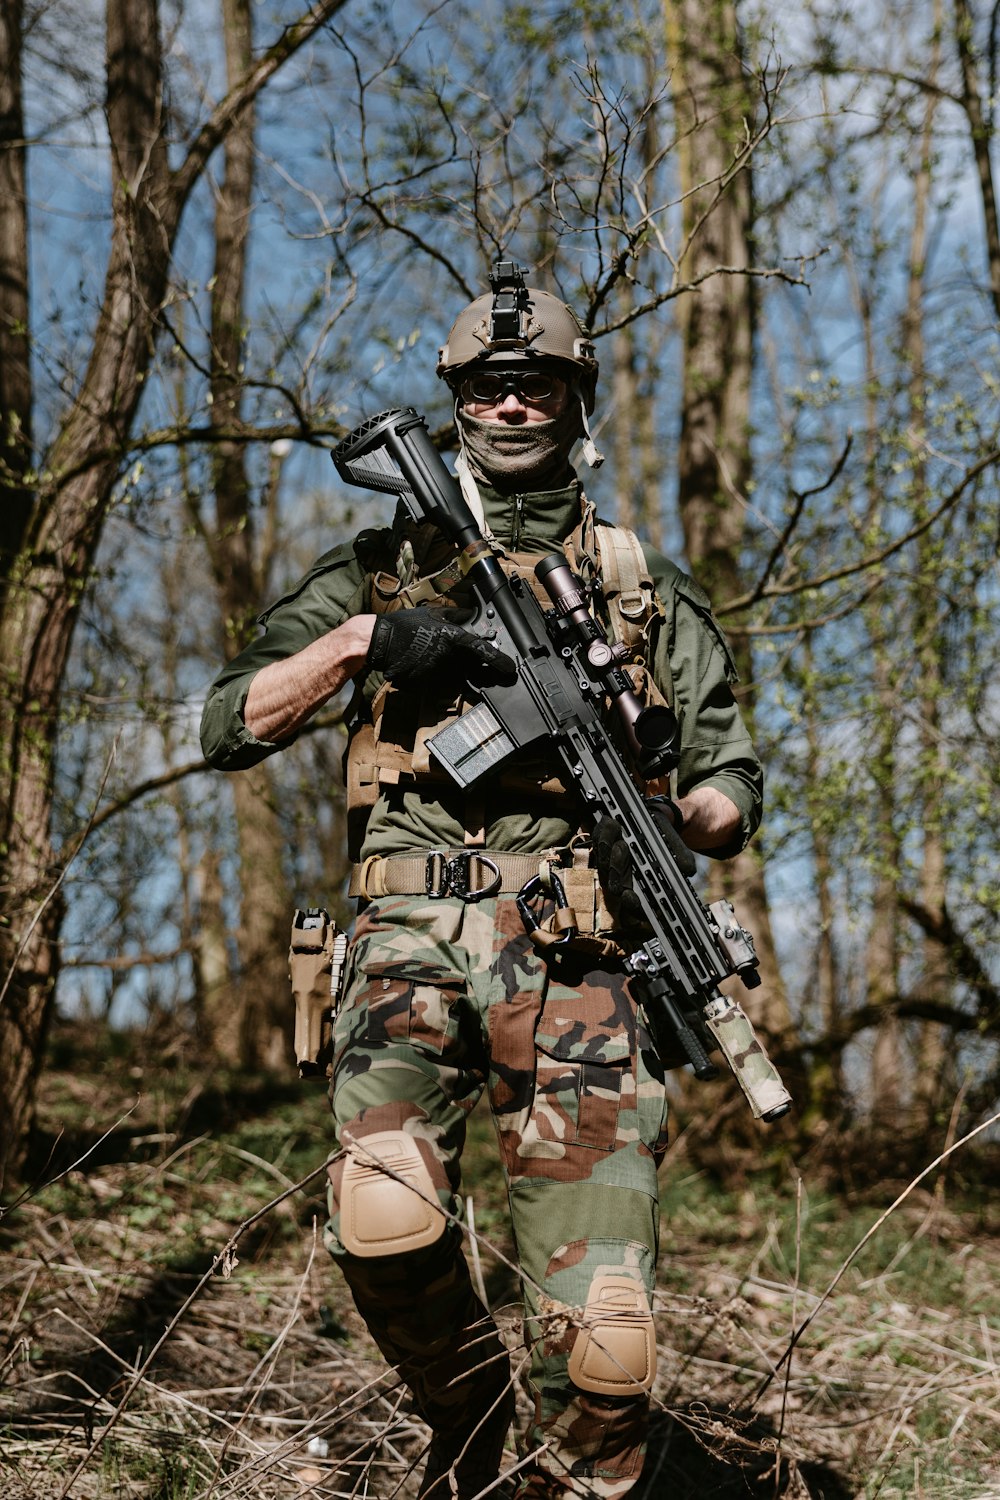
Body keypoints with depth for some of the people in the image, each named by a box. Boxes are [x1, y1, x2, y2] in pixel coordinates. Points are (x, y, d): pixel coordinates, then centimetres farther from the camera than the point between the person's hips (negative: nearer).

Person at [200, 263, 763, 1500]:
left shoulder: (646, 590, 18)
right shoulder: (382, 567, 18)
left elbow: (732, 784, 19)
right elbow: (231, 725, 12)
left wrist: (681, 815, -5)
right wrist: (362, 638, -4)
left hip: (572, 956, 0)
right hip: (412, 936, 0)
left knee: (602, 1344, -8)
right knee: (385, 1227, -24)